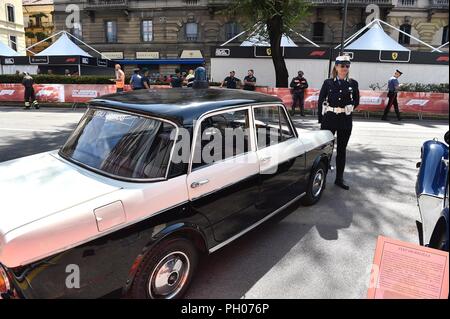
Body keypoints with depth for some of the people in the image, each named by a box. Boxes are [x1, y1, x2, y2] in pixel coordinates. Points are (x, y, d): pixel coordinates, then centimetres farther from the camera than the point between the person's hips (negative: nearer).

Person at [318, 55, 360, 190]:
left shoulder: (353, 84, 3)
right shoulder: (328, 83, -1)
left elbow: (356, 101, 14)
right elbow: (321, 101, 2)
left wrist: (347, 109, 2)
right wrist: (321, 119, 0)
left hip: (346, 120, 2)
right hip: (329, 119, -1)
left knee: (342, 149, 10)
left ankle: (339, 178, 21)